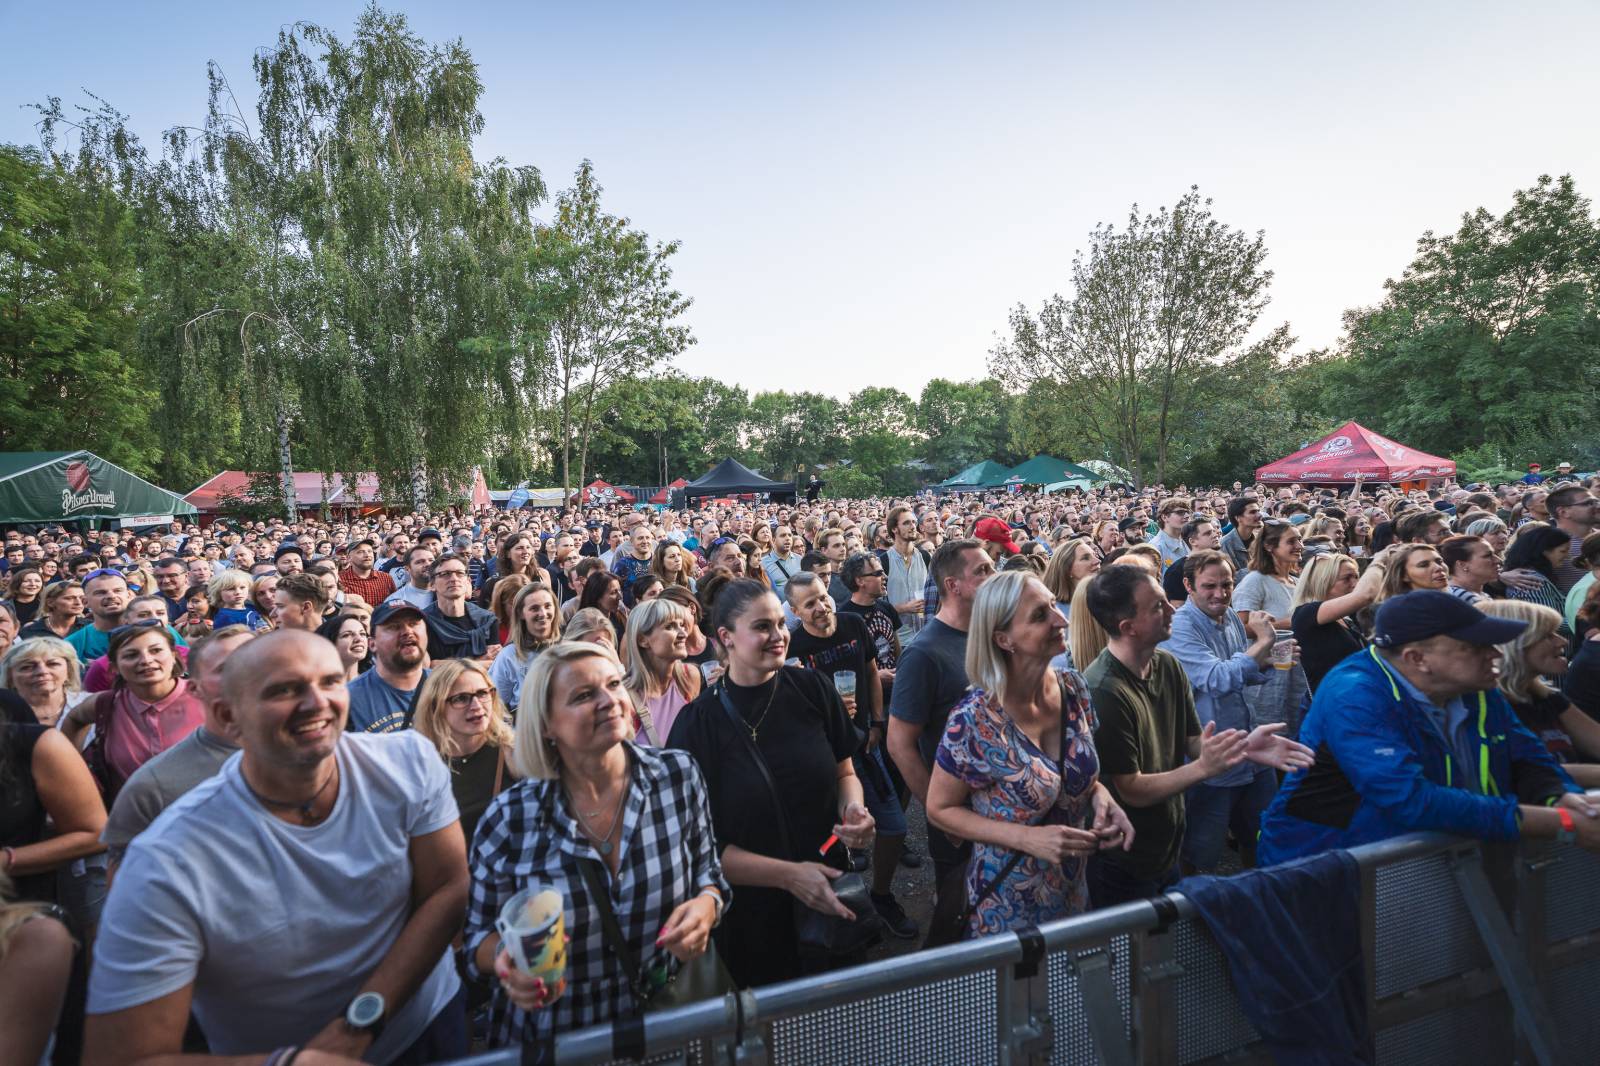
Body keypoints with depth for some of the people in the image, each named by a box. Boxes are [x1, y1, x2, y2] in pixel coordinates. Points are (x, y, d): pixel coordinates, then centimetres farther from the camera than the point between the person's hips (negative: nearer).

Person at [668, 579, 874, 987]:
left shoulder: (812, 690, -7)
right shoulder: (698, 723, -14)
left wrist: (853, 808, -15)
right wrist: (788, 875, -20)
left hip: (830, 898, 3)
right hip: (750, 912, -3)